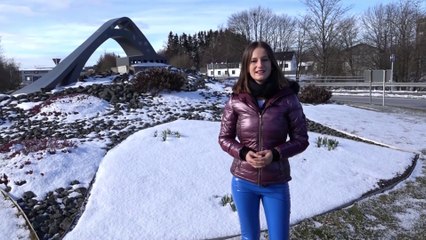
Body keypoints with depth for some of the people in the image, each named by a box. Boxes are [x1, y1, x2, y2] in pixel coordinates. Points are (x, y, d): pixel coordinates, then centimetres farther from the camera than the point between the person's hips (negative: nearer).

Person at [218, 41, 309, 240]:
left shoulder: (287, 98, -10)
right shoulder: (236, 100, -8)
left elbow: (301, 139, -4)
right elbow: (224, 138, 1)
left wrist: (275, 153, -19)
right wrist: (244, 153, -17)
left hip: (276, 184, -1)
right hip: (243, 181, 1)